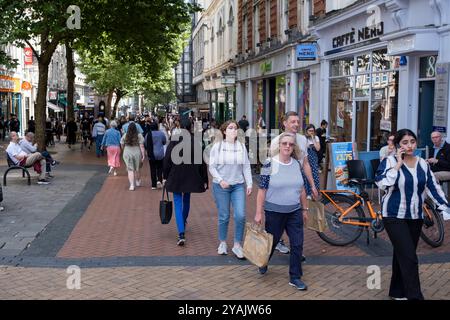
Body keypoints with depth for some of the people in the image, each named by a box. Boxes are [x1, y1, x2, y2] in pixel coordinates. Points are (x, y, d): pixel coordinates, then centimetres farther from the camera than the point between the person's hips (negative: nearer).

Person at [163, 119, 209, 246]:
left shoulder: (174, 141, -10)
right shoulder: (196, 142, -5)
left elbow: (167, 160, -6)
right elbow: (202, 162, -2)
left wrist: (166, 176, 7)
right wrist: (204, 180, 5)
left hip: (175, 177, -3)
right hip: (191, 177, 3)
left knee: (178, 203, -2)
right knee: (186, 200, 24)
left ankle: (181, 234, -14)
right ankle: (183, 224, 43)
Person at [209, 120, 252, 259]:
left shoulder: (241, 147, 4)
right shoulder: (218, 146, -3)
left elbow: (246, 167, 6)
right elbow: (212, 167, -3)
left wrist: (249, 184, 1)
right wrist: (220, 180, -15)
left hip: (238, 185, 2)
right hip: (221, 186, -2)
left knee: (241, 216, -6)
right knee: (224, 216, 5)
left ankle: (237, 245, 9)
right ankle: (222, 243, 26)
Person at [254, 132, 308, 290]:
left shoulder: (297, 163, 1)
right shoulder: (269, 164, -13)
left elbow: (301, 189, 10)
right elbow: (262, 190, -11)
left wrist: (304, 209, 12)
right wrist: (258, 213, -12)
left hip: (294, 212, 4)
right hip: (274, 212, -3)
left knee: (297, 245, 3)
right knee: (271, 242, 13)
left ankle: (295, 277, 16)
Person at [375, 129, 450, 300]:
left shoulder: (422, 164, 6)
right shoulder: (389, 161, -8)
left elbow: (433, 187, 9)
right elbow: (382, 183, -22)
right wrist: (398, 165, -19)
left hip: (415, 217, 5)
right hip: (395, 217, -5)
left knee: (402, 255, 12)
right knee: (409, 258, -11)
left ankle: (397, 292, 25)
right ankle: (415, 296, -7)